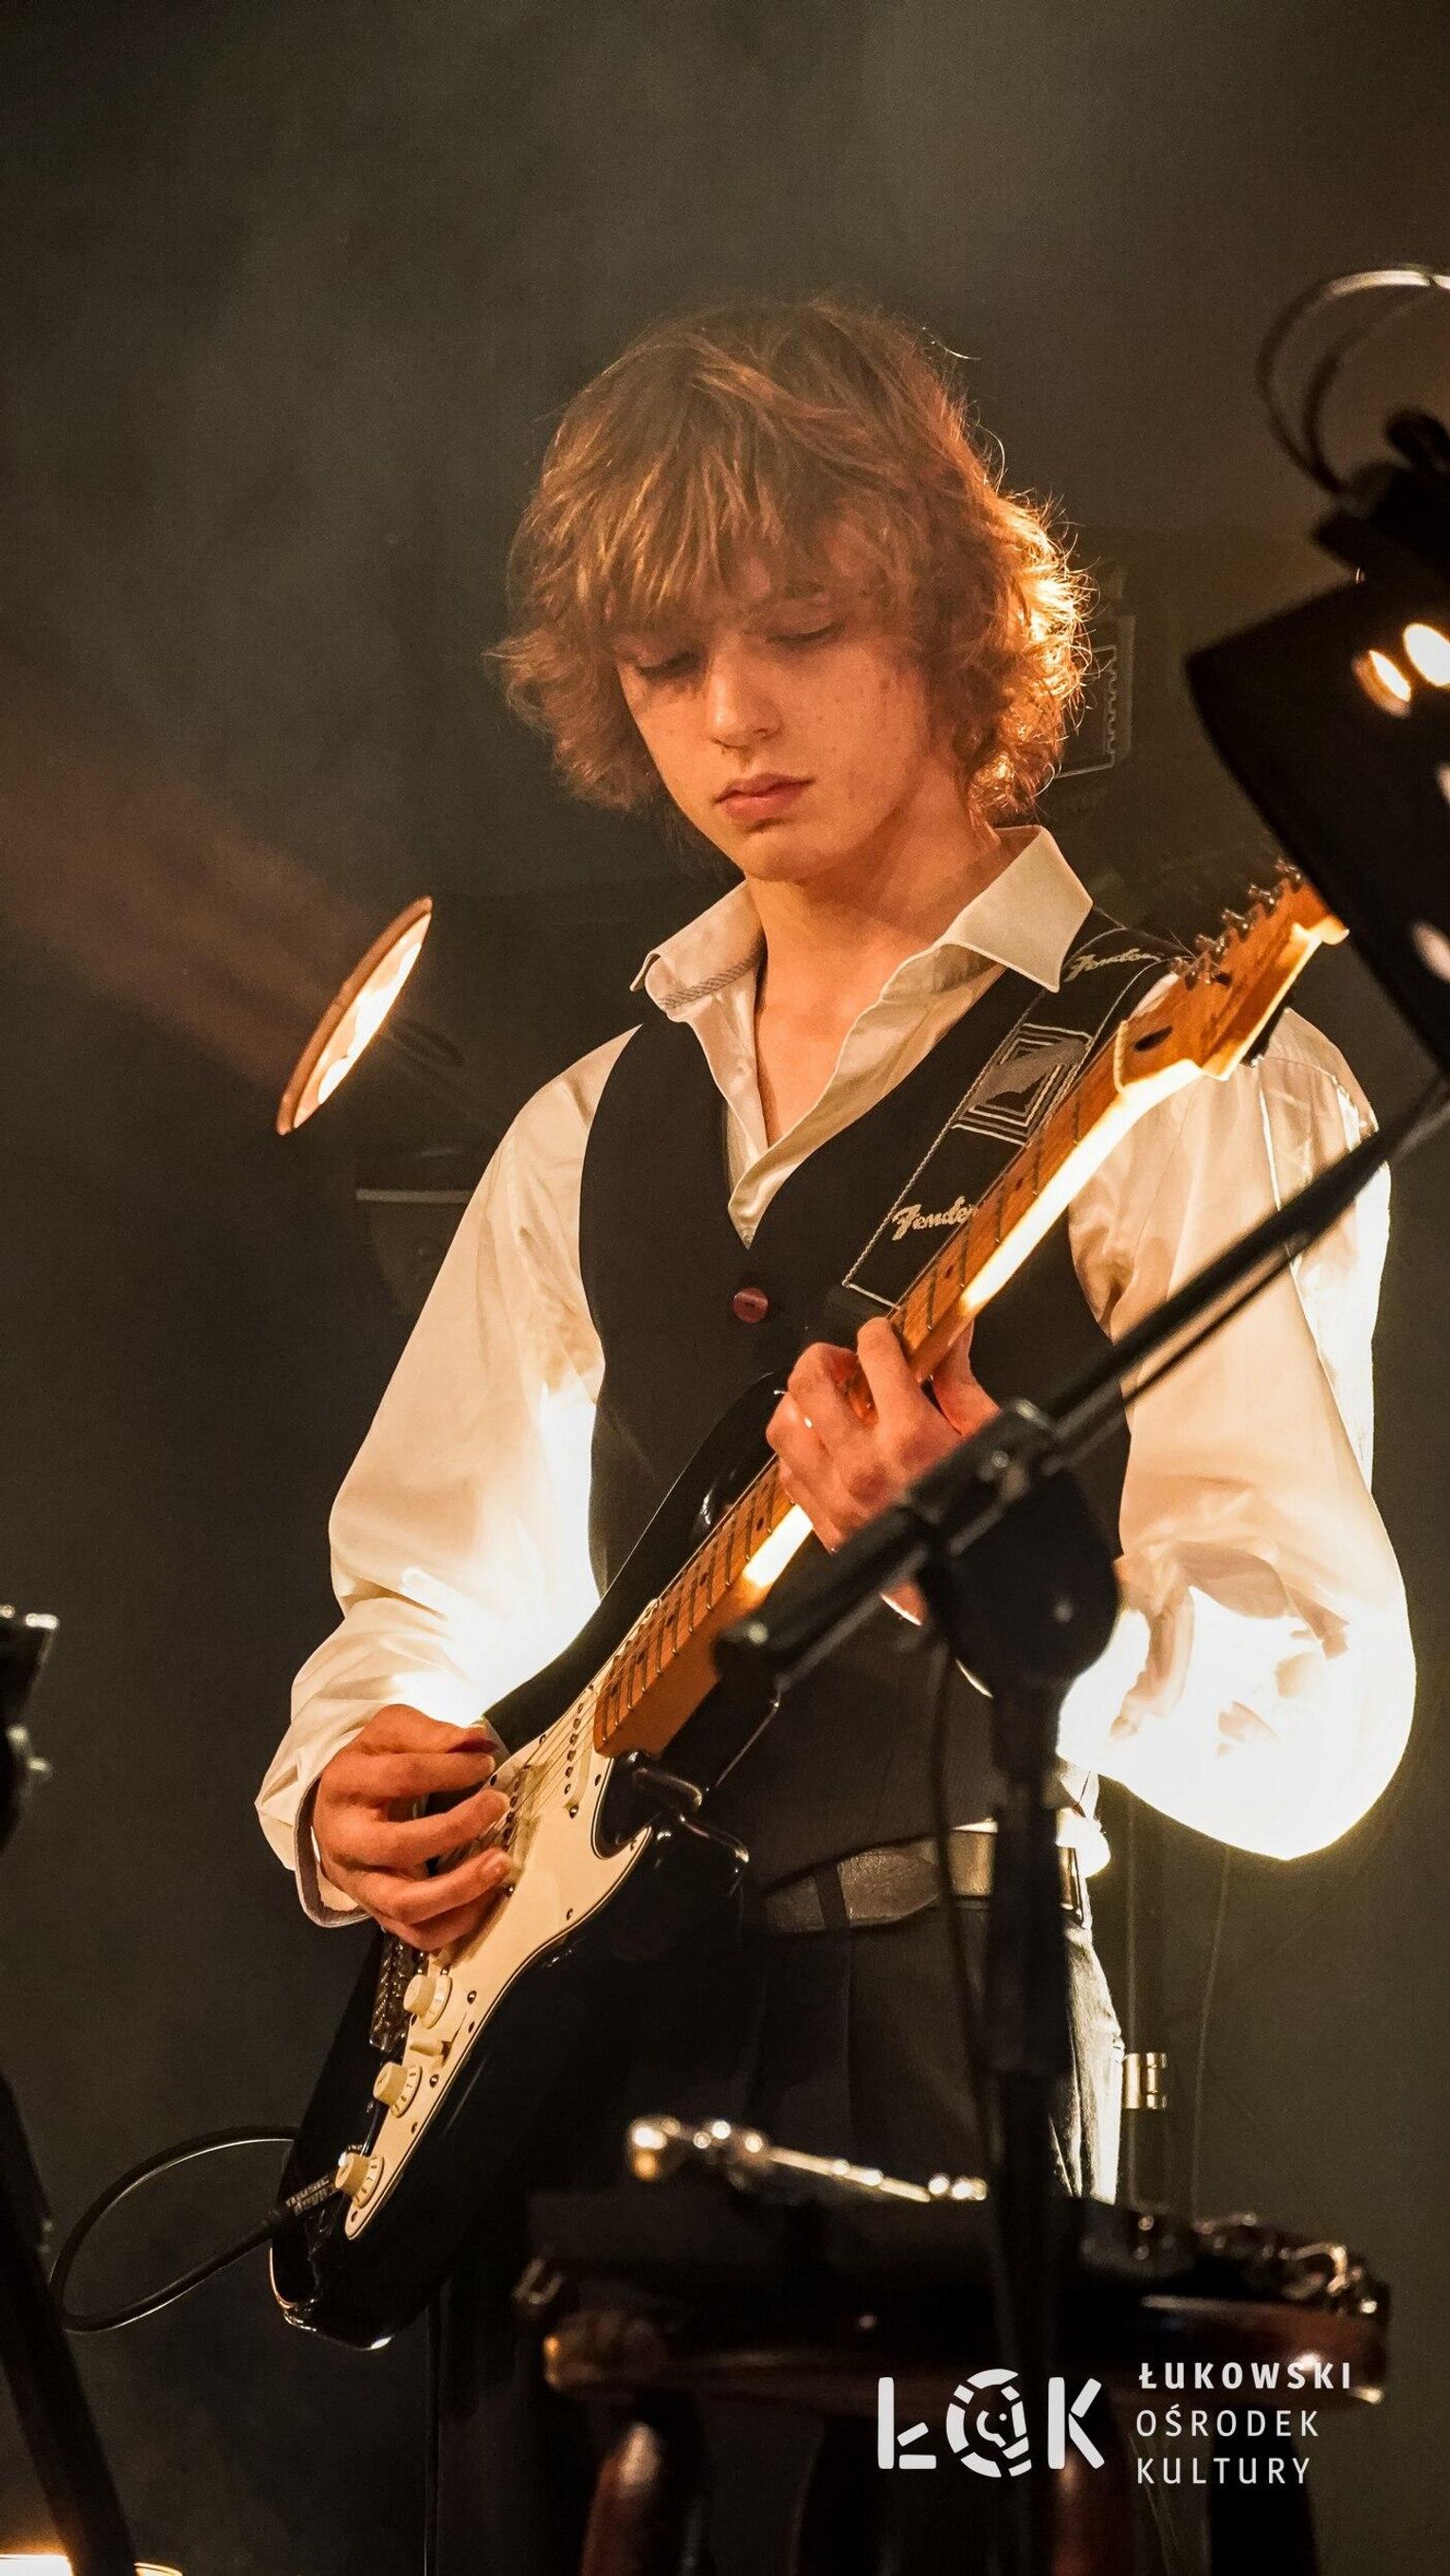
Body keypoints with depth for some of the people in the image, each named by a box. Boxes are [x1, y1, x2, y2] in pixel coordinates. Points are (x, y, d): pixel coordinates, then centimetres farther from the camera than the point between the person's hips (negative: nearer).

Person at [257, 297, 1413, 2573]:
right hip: (556, 2078, 6)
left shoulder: (1180, 1086, -4)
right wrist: (349, 1783, 2)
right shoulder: (592, 1137, 17)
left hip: (941, 2065, -5)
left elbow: (1322, 1726, -12)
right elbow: (429, 1590, 24)